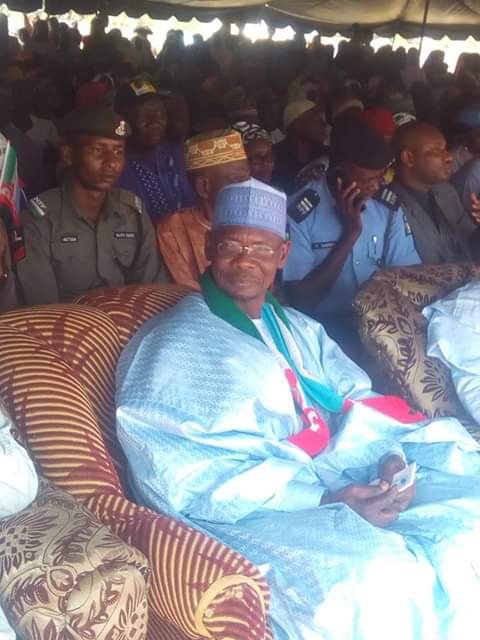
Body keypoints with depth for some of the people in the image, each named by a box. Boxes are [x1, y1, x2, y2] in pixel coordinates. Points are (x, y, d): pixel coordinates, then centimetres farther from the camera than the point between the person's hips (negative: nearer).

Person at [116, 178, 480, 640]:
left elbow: (359, 404, 12)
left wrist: (390, 458, -12)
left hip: (344, 480, 7)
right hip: (250, 513, -7)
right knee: (374, 579, -32)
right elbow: (188, 481, -14)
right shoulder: (170, 347, -5)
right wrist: (323, 502, -20)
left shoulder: (300, 330, 19)